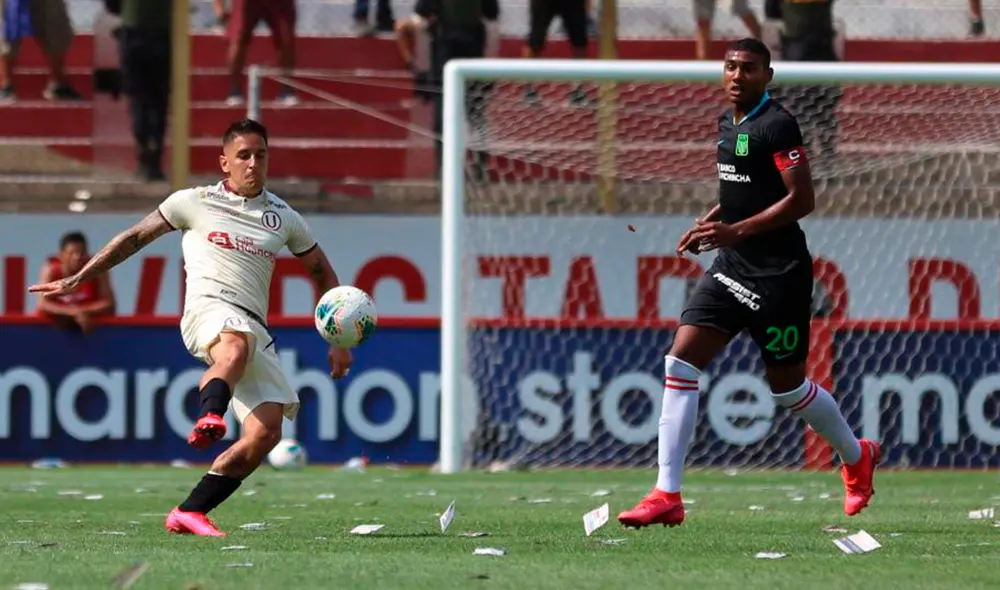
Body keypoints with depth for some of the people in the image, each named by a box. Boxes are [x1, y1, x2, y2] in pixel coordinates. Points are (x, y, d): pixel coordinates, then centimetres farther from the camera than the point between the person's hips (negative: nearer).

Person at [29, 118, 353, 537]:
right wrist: (77, 279, 18)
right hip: (209, 309, -4)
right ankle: (210, 417, -72)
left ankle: (189, 512, -7)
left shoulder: (283, 219, 19)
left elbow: (323, 274, 30)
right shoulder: (195, 203, 12)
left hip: (255, 328, 4)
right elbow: (135, 238, 20)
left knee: (265, 433, -14)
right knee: (236, 346, -43)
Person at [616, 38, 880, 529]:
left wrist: (735, 231, -23)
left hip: (777, 274, -8)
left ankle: (856, 457, 34)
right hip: (732, 267, 8)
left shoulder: (776, 126, -14)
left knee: (787, 386, 5)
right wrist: (712, 221, 10)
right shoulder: (727, 124, 12)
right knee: (681, 360, -7)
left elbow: (801, 199, -19)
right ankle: (667, 496, -10)